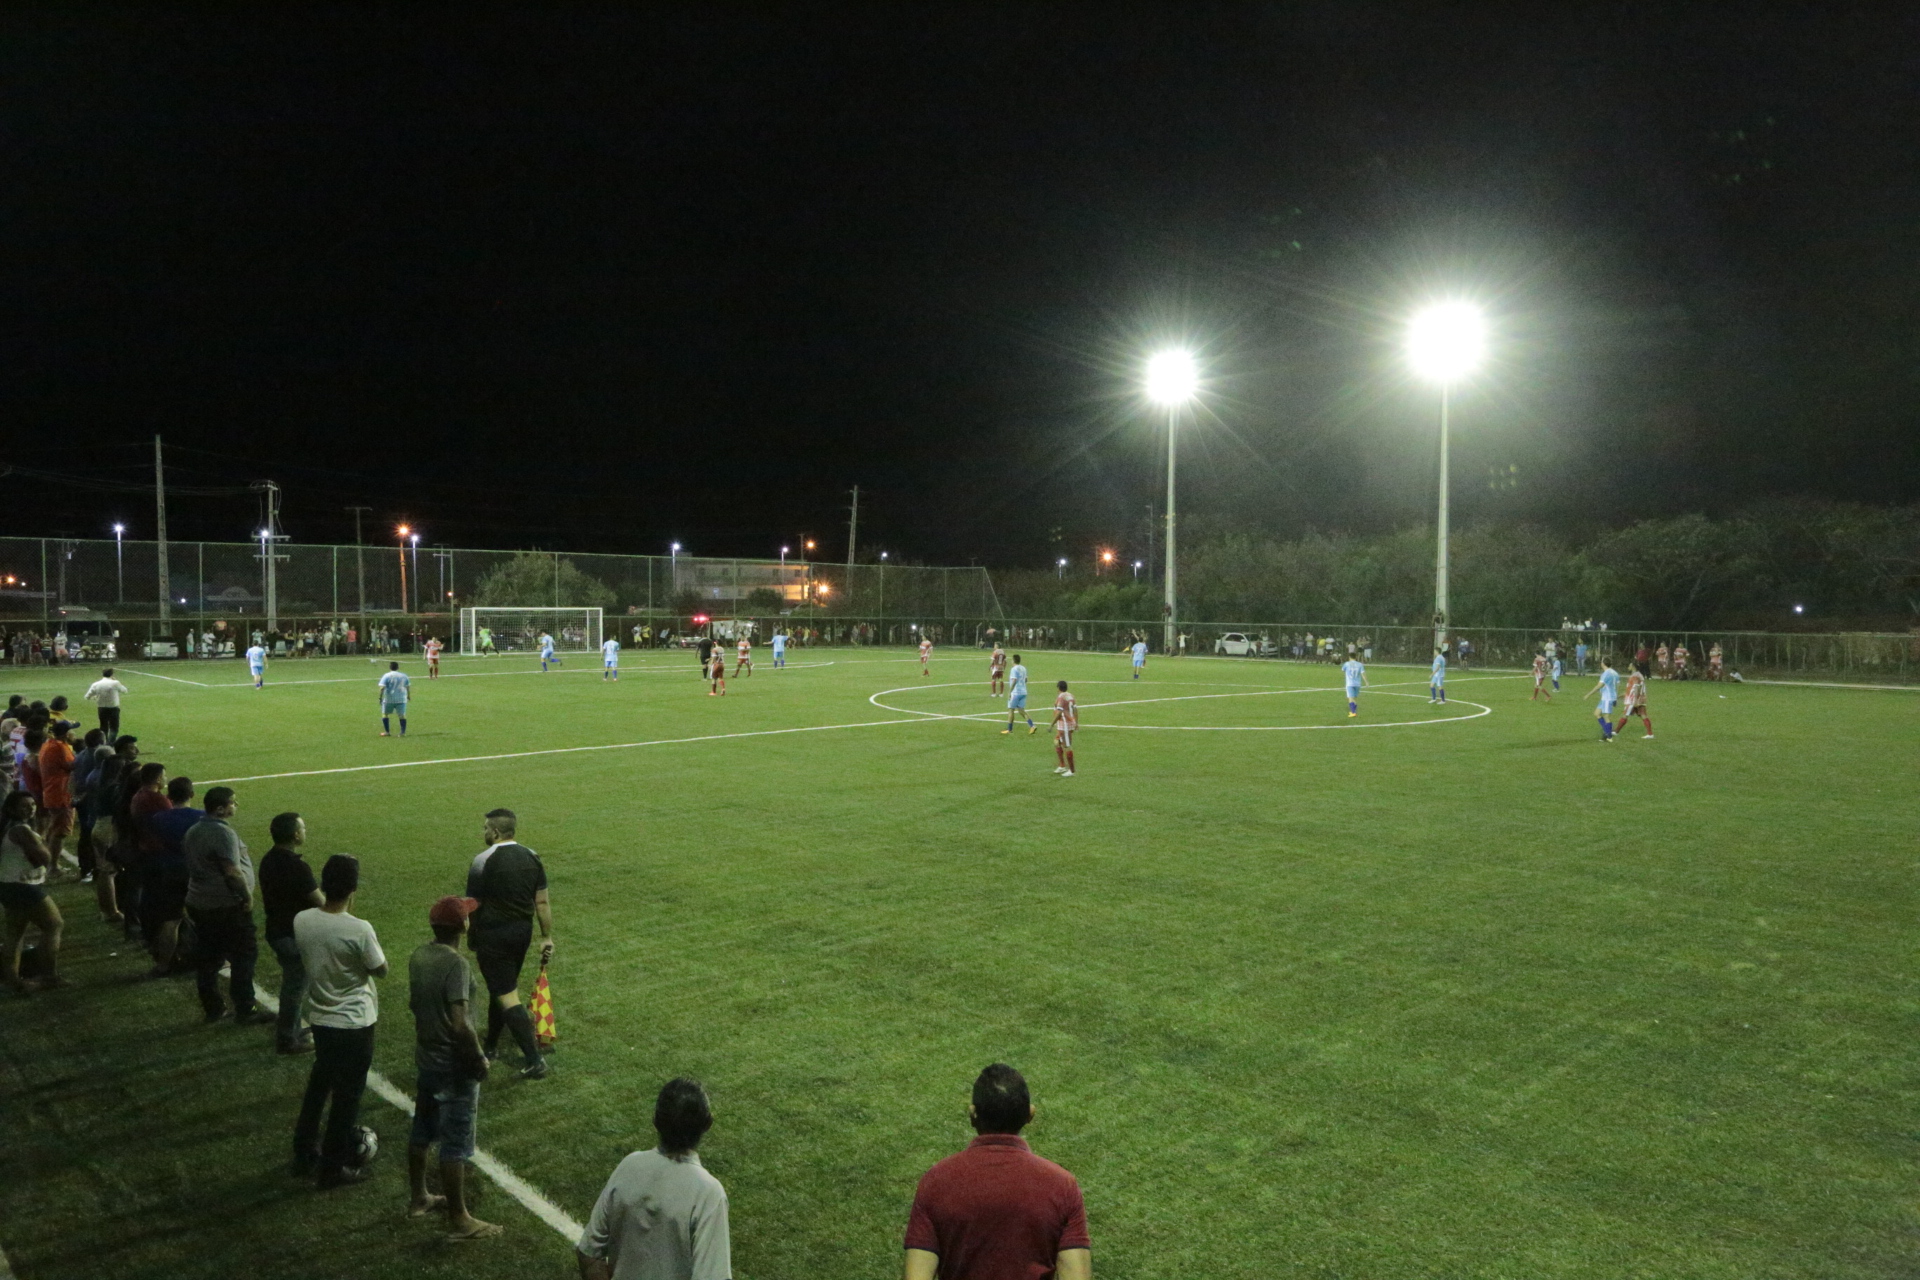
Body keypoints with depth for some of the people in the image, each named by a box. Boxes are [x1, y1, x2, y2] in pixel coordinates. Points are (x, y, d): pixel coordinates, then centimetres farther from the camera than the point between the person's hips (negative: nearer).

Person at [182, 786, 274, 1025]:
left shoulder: (194, 830, 9)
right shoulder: (223, 833, -20)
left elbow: (193, 865, 18)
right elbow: (232, 872, -25)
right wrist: (247, 896, -14)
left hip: (198, 904, 9)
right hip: (227, 907, -9)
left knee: (208, 959, 15)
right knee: (244, 956, 0)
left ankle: (213, 1009, 22)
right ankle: (245, 1011, 3)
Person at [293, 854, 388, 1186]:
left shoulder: (301, 921, -10)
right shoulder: (359, 929, -26)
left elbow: (304, 960, 9)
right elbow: (381, 969, -10)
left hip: (319, 1017, 6)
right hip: (354, 1023, -6)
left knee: (319, 1083, 26)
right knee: (347, 1095, 9)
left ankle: (304, 1151, 38)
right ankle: (335, 1167, 20)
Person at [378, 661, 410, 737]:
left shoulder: (386, 676, -4)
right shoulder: (404, 675, 8)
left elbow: (382, 688, -12)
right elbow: (408, 687, 14)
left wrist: (380, 697, -9)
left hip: (389, 699, -2)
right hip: (401, 699, 3)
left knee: (385, 714, 13)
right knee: (402, 715, 4)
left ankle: (387, 732, 11)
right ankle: (403, 732, -2)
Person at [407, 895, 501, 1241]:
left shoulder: (418, 956, -1)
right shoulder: (455, 964, -27)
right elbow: (460, 1025, -30)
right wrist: (479, 1058, -16)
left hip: (425, 1058, 8)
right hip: (454, 1067, -8)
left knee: (422, 1131, 23)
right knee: (456, 1144, 2)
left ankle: (419, 1198, 40)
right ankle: (459, 1220, 11)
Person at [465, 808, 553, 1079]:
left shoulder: (483, 860, -15)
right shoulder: (532, 857, 1)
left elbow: (473, 907, -10)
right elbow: (542, 902, 3)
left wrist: (471, 942, 2)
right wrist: (547, 937, 9)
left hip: (493, 935, -7)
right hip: (522, 932, 7)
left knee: (507, 996, -4)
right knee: (500, 987, 23)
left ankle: (534, 1059, -9)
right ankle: (491, 1046, 38)